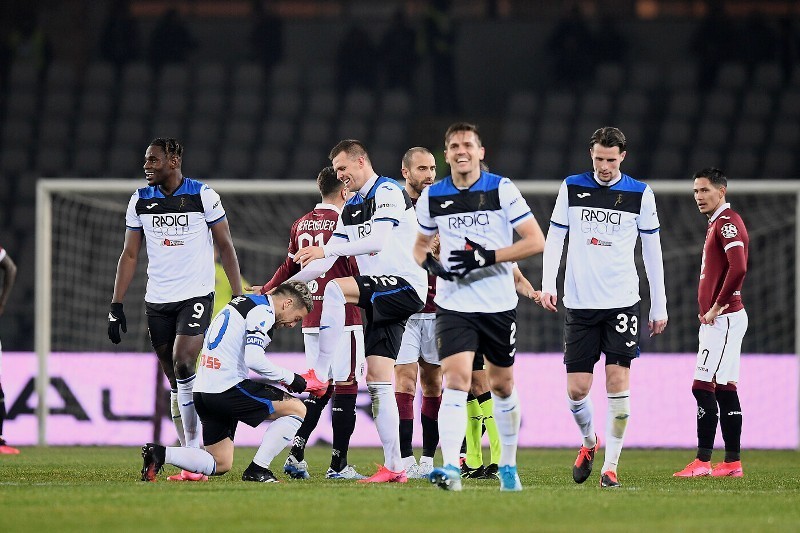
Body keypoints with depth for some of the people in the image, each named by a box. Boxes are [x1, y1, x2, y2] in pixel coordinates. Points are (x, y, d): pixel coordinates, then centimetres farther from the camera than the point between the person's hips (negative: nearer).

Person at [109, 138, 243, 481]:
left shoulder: (203, 196, -5)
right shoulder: (140, 200, 6)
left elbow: (225, 246, 2)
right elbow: (129, 255, 11)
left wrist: (239, 296, -2)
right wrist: (116, 306, 6)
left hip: (196, 296, -4)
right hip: (157, 301, 4)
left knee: (183, 365, -20)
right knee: (174, 381, 7)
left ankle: (194, 451, -16)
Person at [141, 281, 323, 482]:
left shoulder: (241, 303, 22)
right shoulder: (263, 311, -8)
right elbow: (254, 359, -21)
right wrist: (292, 379, -10)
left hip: (203, 391, 9)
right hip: (227, 389, -9)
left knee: (220, 465, 16)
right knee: (297, 409, -3)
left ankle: (160, 453, -1)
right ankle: (257, 470, -5)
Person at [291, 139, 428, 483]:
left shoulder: (388, 192, -8)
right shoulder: (351, 208, 20)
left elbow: (378, 241, -23)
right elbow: (327, 260, 20)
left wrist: (325, 250, -25)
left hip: (405, 287, -9)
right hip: (381, 299, 9)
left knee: (334, 289, -29)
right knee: (377, 381, 3)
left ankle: (318, 375, -27)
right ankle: (393, 467, 2)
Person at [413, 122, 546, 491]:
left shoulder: (502, 190, -5)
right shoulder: (432, 197, 4)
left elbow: (536, 241, -9)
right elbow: (421, 244, 20)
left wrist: (488, 257, -19)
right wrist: (430, 263, -4)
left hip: (499, 306, 0)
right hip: (454, 305, 0)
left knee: (502, 386, 11)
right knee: (456, 381, -17)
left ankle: (508, 466, 28)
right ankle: (451, 468, -27)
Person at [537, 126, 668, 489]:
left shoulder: (640, 194, 3)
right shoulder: (571, 188, 5)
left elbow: (652, 251, 7)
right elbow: (554, 238, 9)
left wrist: (659, 306, 6)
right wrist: (548, 285, -4)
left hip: (622, 302, -1)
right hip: (579, 303, 1)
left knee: (618, 381, -9)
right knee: (576, 388, -2)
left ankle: (610, 466, -3)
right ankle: (588, 442, 28)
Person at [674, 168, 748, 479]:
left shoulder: (728, 222, -13)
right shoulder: (716, 224, 19)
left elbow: (738, 269, -26)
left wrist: (717, 307, -19)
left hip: (724, 319, -10)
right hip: (718, 321, 10)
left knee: (703, 388, -12)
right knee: (724, 389, 10)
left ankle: (703, 462, -12)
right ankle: (732, 462, 11)